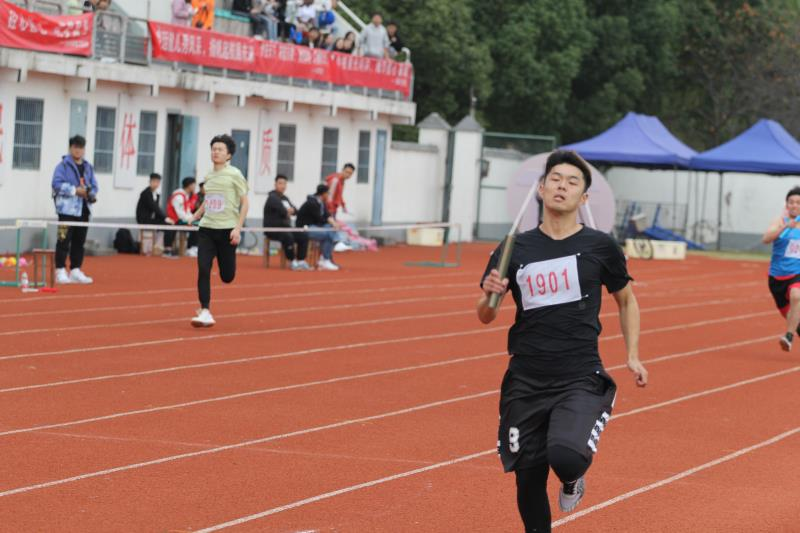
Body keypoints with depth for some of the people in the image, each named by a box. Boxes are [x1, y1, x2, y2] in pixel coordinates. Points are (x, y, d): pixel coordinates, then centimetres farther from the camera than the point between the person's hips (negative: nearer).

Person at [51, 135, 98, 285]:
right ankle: (60, 272, -4)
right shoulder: (63, 165, -5)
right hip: (68, 209, -7)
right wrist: (75, 190, -20)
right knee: (64, 240, -8)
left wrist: (91, 194, -7)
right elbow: (57, 184, -15)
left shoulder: (88, 167, 15)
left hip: (83, 210, 7)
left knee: (79, 241, 10)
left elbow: (94, 186, 15)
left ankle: (75, 271, 17)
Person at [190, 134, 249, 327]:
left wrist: (238, 228, -12)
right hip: (206, 229, 3)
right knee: (203, 270, -12)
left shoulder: (234, 174, -5)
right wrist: (195, 217, 16)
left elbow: (245, 202, -4)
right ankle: (205, 312, -9)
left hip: (227, 230, -3)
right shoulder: (208, 177, 9)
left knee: (227, 276, 3)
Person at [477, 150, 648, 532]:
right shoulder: (516, 249, 4)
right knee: (528, 482, 3)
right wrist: (490, 295, -14)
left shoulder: (600, 246, 0)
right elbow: (485, 317, 8)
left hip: (581, 380, -2)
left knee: (565, 456, -26)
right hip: (525, 382, 3)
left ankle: (572, 479, 11)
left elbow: (626, 301, 16)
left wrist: (632, 355, 7)